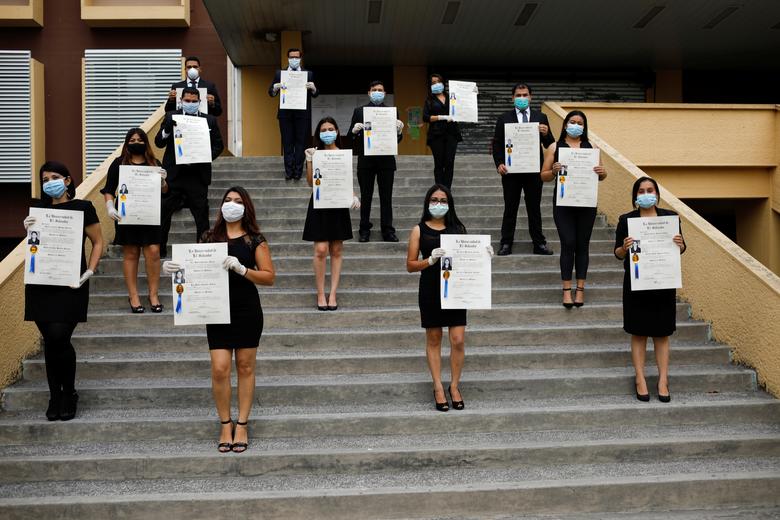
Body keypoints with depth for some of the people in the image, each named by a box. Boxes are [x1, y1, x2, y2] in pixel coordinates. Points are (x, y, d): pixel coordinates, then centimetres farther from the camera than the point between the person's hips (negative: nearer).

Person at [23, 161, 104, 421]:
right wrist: (28, 231, -2)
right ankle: (55, 396, 17)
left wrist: (89, 272, -7)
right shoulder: (38, 209, 11)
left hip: (70, 284, -4)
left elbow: (98, 242, 3)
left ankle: (69, 395, 8)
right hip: (41, 284, 4)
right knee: (50, 341, 5)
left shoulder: (82, 207, -1)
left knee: (59, 338, -12)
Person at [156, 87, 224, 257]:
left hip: (198, 176, 0)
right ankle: (159, 249, 15)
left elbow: (218, 145, 8)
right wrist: (167, 128, -20)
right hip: (174, 174, 0)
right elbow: (159, 142, 0)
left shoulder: (209, 120, 6)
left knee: (201, 215, 4)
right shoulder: (171, 117, 5)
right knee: (164, 213, 5)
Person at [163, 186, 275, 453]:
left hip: (247, 310, -1)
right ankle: (225, 425, 11)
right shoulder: (210, 237, 7)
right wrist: (174, 268, -7)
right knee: (220, 369, -5)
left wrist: (242, 269, -20)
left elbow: (269, 276, -5)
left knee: (245, 367, 5)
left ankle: (242, 425, 16)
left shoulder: (255, 240, -1)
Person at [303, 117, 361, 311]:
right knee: (321, 250, -8)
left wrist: (353, 196, -7)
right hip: (319, 205, -2)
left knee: (336, 250, 4)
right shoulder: (315, 154, 2)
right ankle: (321, 294, 2)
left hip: (338, 205, 2)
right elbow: (310, 182, -5)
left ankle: (333, 294, 9)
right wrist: (309, 160, -15)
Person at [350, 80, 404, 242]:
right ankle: (365, 231, 10)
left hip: (386, 160, 0)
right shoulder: (359, 111, 8)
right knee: (365, 197, 4)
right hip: (366, 160, 0)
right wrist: (354, 130, -16)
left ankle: (388, 231, 5)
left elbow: (397, 140, 7)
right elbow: (351, 136, 6)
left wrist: (399, 131, -14)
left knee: (386, 197, 2)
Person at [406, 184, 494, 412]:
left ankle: (454, 386, 14)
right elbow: (410, 265, -1)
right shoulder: (419, 230, 1)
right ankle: (438, 387, 16)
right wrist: (430, 260, -18)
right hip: (430, 289, -1)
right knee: (433, 340, 7)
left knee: (458, 341, -3)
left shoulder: (457, 228, 7)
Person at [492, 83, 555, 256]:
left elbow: (549, 145, 6)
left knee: (534, 208, 8)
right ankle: (506, 243, 9)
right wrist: (499, 163, -11)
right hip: (511, 170, -1)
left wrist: (546, 134, -16)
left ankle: (539, 243, 13)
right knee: (510, 208, 5)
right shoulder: (504, 118, 4)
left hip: (534, 170, 1)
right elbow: (496, 144, 3)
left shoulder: (541, 118, 7)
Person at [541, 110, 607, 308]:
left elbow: (601, 176, 12)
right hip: (563, 202, -2)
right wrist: (554, 171, -17)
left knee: (582, 244, 5)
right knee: (568, 243, -7)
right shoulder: (555, 147, 5)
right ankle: (567, 290, -1)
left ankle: (580, 289, 12)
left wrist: (602, 172, -11)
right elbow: (544, 176, 4)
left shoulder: (591, 147, 10)